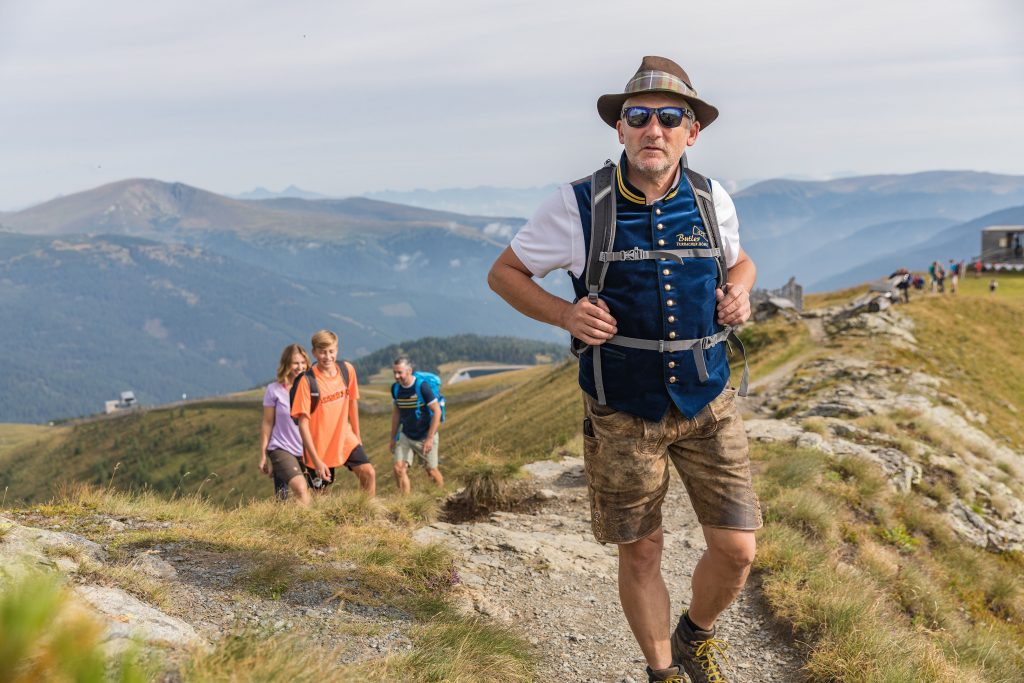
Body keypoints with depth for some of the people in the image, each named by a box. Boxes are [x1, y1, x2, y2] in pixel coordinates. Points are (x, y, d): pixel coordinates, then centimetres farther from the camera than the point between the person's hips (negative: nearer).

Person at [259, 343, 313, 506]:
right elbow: (267, 424, 3)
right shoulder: (274, 390, -4)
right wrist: (263, 456, 4)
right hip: (281, 449, -3)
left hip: (306, 451, 3)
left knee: (311, 495, 0)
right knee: (301, 489, -25)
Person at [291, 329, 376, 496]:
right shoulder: (307, 381, -19)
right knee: (321, 493, 4)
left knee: (369, 474, -9)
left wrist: (357, 435, 15)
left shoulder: (347, 370, -5)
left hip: (345, 438, 4)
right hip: (319, 447, -4)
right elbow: (303, 423, -19)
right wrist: (316, 460, -22)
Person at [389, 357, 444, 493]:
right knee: (399, 468, -11)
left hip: (425, 436, -4)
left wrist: (430, 438, -19)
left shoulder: (422, 386, -20)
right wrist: (393, 438, 14)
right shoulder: (396, 388, -3)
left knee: (431, 471, 6)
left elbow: (437, 411, -16)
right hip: (405, 436, 4)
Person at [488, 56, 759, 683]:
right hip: (625, 414, -2)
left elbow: (739, 260, 20)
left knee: (736, 550, 0)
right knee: (641, 555, 8)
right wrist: (566, 315, -17)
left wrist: (740, 292, -4)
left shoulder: (712, 200, -2)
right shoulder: (579, 206, -11)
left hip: (709, 403, 2)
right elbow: (504, 272, 0)